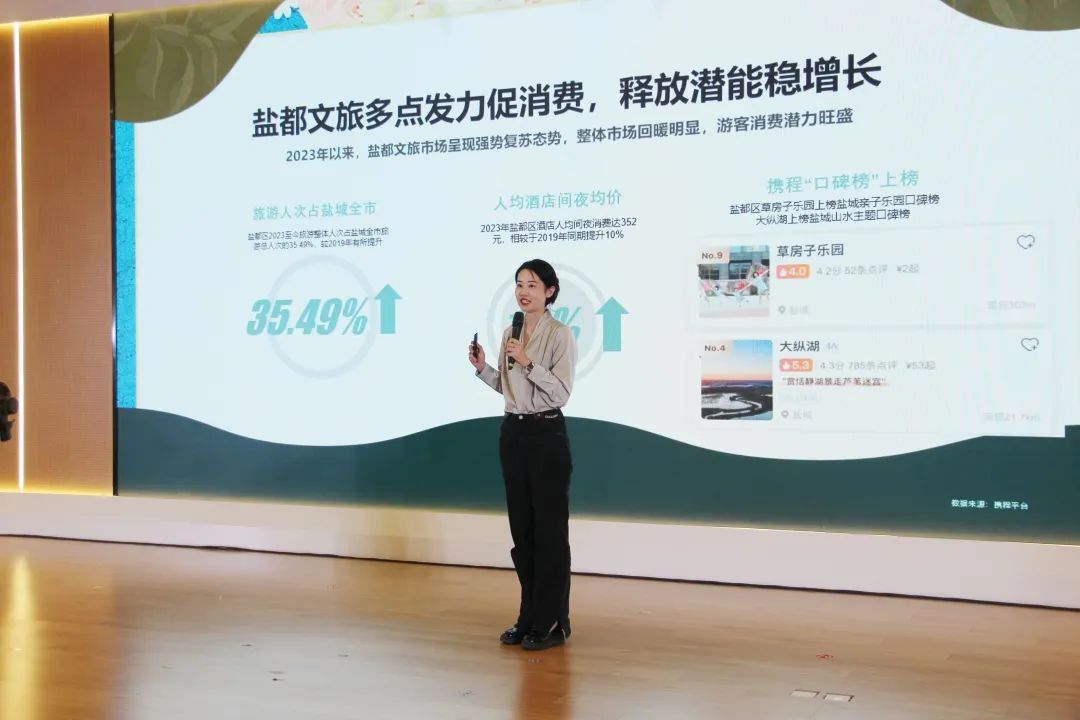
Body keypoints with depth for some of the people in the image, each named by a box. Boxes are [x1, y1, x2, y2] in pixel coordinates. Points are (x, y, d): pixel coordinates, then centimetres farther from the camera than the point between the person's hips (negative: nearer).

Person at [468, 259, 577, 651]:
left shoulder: (560, 334, -11)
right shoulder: (510, 332, 11)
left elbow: (561, 392, -17)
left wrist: (528, 362, -25)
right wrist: (482, 367, 2)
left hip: (547, 434, -7)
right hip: (513, 432, 7)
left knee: (550, 529, -1)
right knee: (522, 527, 11)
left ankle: (553, 622, 8)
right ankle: (529, 616, 21)